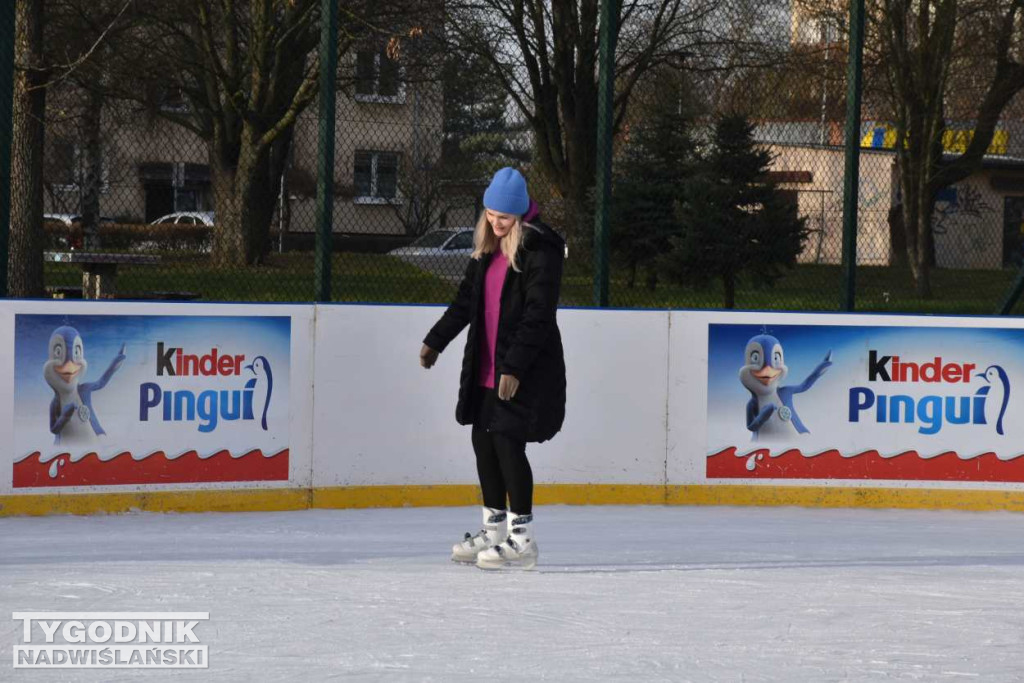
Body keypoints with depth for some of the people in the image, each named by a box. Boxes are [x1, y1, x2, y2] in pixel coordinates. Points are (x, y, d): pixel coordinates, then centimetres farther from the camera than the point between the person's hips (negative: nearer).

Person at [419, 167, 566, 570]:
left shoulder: (540, 250, -15)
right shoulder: (488, 247, 11)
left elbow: (538, 315, -20)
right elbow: (467, 300, 21)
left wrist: (514, 368, -25)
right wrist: (436, 341, 24)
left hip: (525, 373, -8)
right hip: (486, 367, 8)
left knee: (507, 442, -10)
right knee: (483, 441, 11)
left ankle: (522, 538, -2)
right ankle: (494, 530, 23)